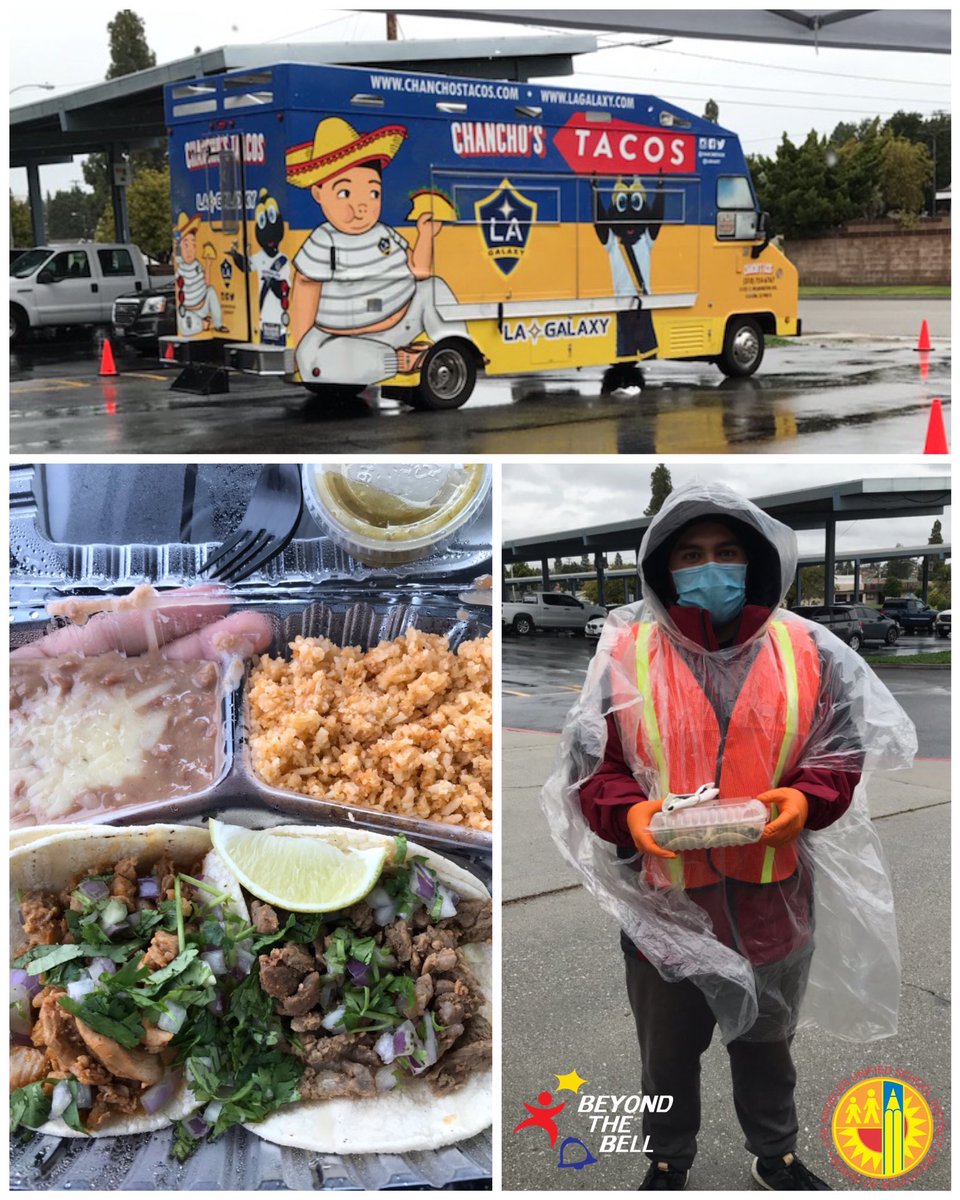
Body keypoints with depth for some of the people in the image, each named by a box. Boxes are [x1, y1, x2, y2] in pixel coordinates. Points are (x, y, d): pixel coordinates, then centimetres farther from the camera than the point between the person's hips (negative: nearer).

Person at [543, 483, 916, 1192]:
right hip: (666, 900, -1)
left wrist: (803, 801, -20)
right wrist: (629, 814, -25)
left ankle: (778, 1156, 49)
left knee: (768, 1039, 24)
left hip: (773, 897, 1)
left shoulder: (805, 649, -4)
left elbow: (839, 756, 0)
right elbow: (593, 769, -6)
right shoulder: (626, 652, -9)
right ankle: (668, 1163, 45)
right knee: (668, 1048, 20)